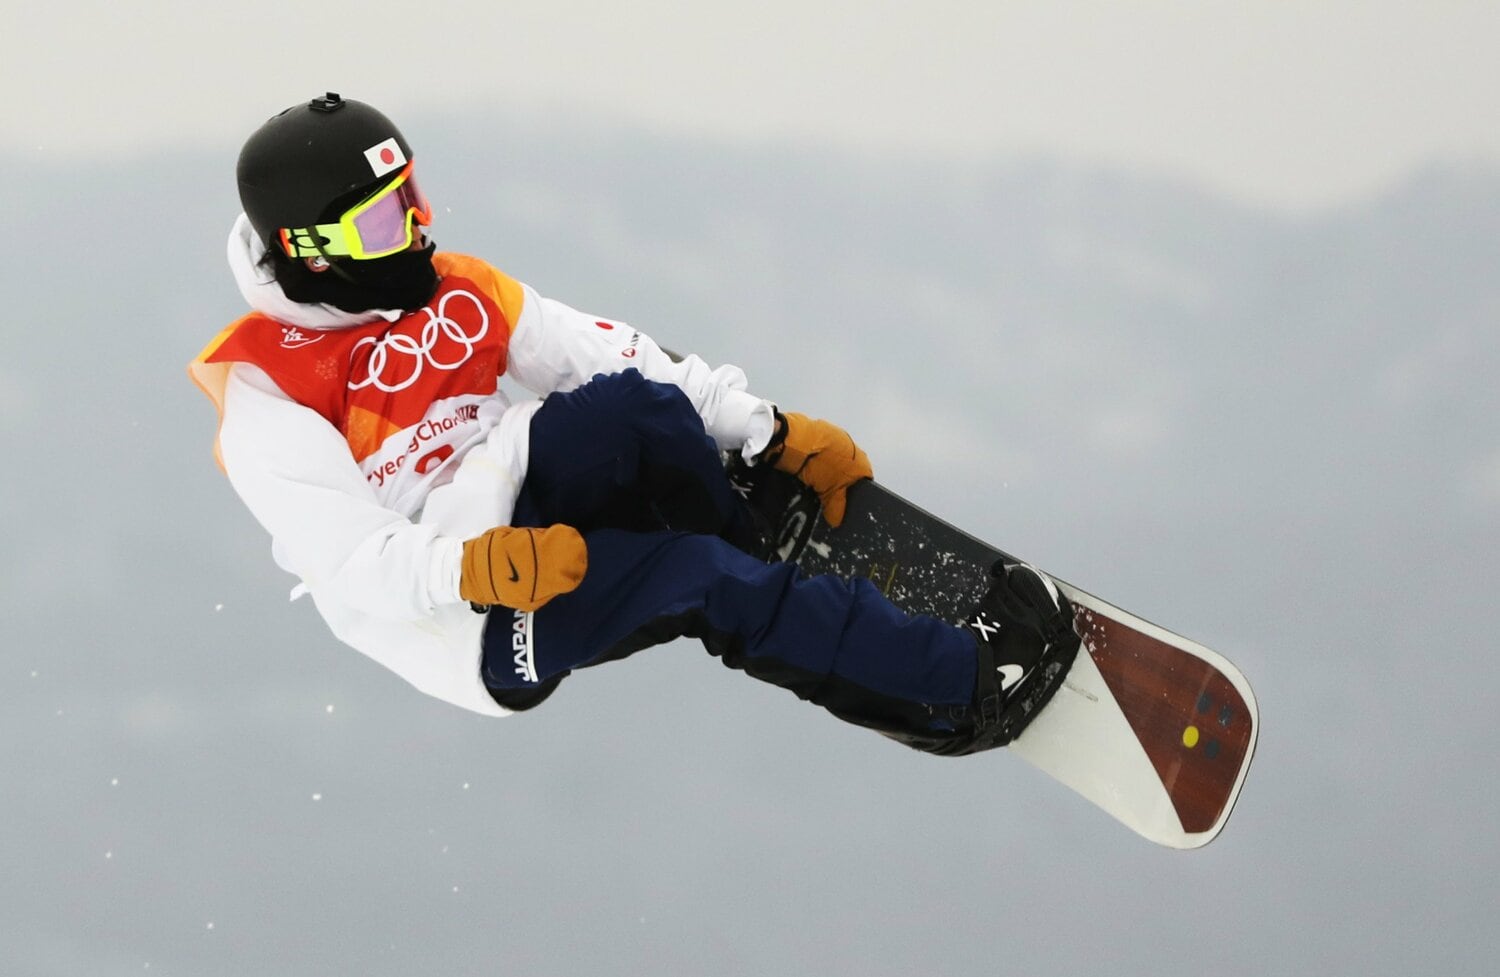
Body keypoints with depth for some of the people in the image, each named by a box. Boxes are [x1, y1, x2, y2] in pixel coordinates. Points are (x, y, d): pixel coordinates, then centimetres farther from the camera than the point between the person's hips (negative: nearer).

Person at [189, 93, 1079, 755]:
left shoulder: (456, 295, 8)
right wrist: (476, 568, -39)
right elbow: (344, 554, -22)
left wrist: (769, 433, -3)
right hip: (460, 626, -6)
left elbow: (604, 355, 5)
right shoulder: (265, 394, -12)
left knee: (629, 404, -23)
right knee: (695, 575, -26)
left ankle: (769, 588, -16)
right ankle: (957, 689, -24)